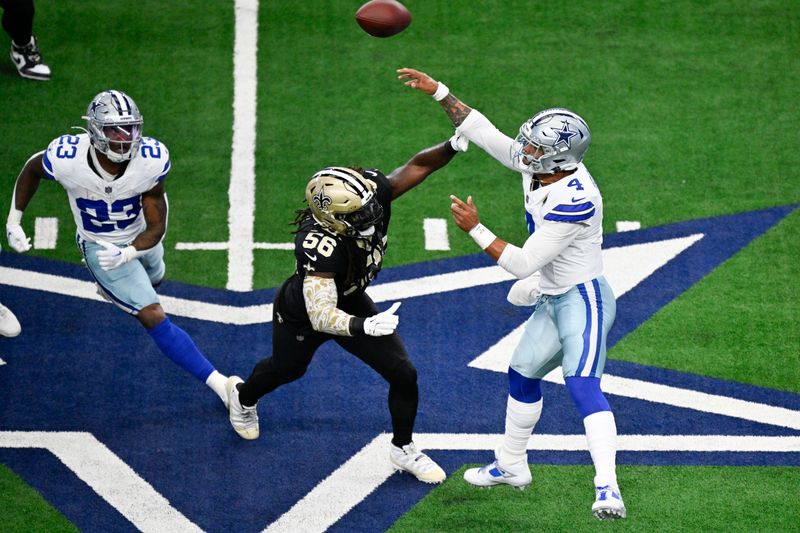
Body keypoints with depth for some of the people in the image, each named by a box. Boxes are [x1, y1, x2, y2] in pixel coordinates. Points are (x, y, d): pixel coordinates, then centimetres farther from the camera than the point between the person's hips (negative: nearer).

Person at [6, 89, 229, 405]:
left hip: (141, 237, 3)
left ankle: (111, 286, 71)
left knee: (153, 280, 35)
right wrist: (13, 222, -8)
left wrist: (126, 253, -43)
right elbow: (32, 169, -10)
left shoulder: (151, 160, -33)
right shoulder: (66, 159, -36)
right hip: (99, 246, -3)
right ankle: (217, 382, -2)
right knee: (153, 318, -12)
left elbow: (156, 227, -25)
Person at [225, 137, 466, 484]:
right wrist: (366, 326, -67)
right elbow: (321, 316, -51)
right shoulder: (319, 247, -48)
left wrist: (452, 146, -39)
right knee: (287, 370, 28)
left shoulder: (372, 193, -32)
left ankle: (403, 450, 26)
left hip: (350, 302, 5)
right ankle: (243, 395, 64)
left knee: (403, 374, -1)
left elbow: (418, 166, -21)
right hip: (301, 315, -5)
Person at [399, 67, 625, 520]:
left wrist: (475, 229, -19)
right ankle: (512, 466, 42)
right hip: (552, 300, 10)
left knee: (583, 385, -26)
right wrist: (438, 91, 4)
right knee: (523, 376, 23)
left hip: (583, 300, -10)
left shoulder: (574, 200, -30)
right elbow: (484, 132, 7)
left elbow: (522, 263, -26)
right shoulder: (538, 165, -5)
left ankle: (608, 490, -35)